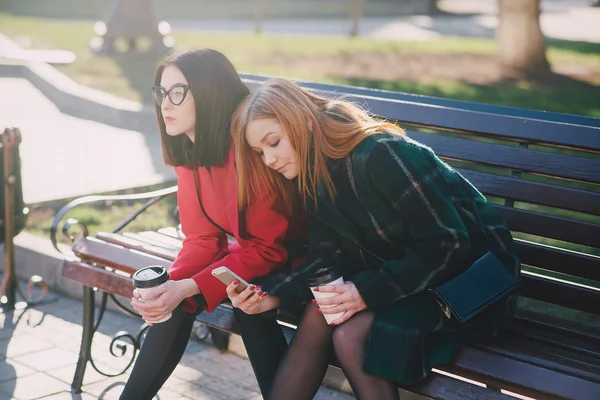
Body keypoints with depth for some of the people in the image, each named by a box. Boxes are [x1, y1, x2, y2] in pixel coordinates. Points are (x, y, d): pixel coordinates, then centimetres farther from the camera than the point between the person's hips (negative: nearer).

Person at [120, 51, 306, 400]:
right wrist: (169, 285, -22)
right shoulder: (190, 150, -4)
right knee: (175, 301, -13)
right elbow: (203, 240, -3)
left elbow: (266, 249, -25)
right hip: (250, 251, 7)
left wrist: (187, 288, -31)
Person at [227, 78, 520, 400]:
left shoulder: (380, 156, -25)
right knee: (318, 315, -17)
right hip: (399, 272, 7)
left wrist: (368, 292, -27)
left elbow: (448, 244, -26)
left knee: (351, 336, -24)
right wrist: (273, 296, -18)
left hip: (471, 277, -7)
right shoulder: (315, 175, 1)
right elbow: (327, 258, -2)